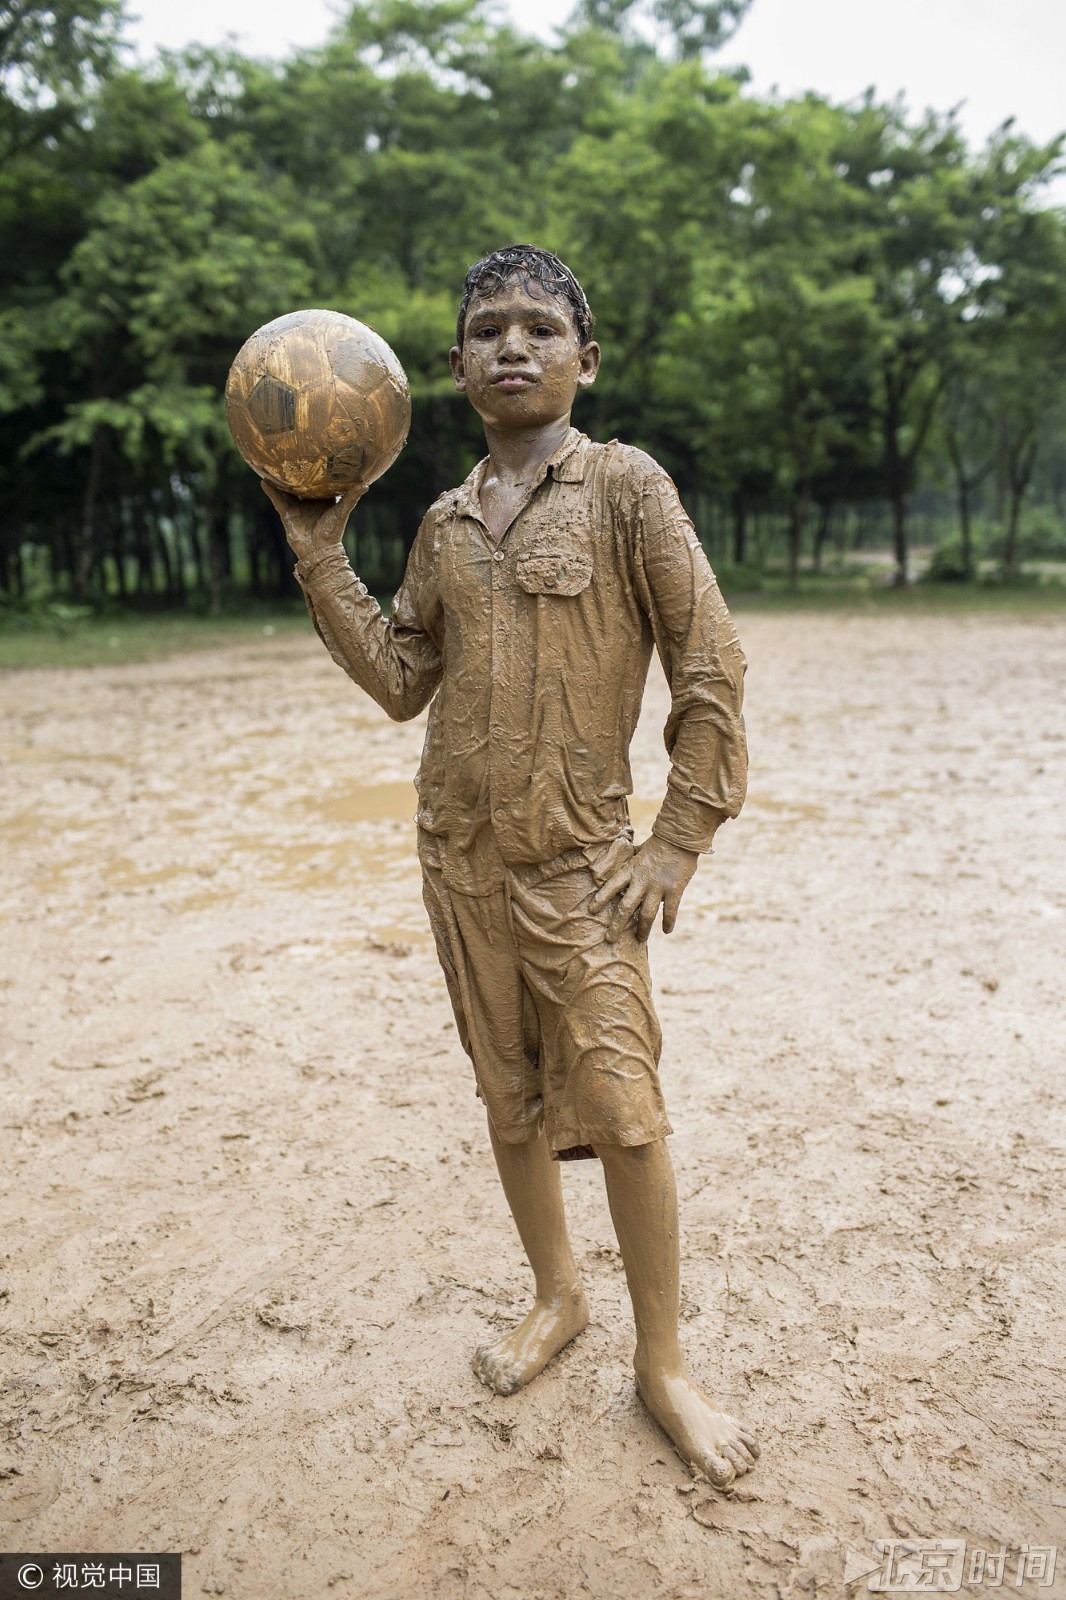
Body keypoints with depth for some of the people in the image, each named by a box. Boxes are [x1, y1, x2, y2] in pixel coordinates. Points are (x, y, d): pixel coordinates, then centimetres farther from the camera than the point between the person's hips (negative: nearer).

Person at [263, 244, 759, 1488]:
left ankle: (662, 1364, 19)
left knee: (622, 1109, -3)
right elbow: (400, 683, 8)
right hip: (458, 855, 5)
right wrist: (319, 555, 2)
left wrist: (680, 841, -10)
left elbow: (709, 669, -8)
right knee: (508, 1097, 15)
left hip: (578, 862, -4)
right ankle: (555, 1297, 37)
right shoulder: (444, 524, 9)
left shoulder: (624, 486, -6)